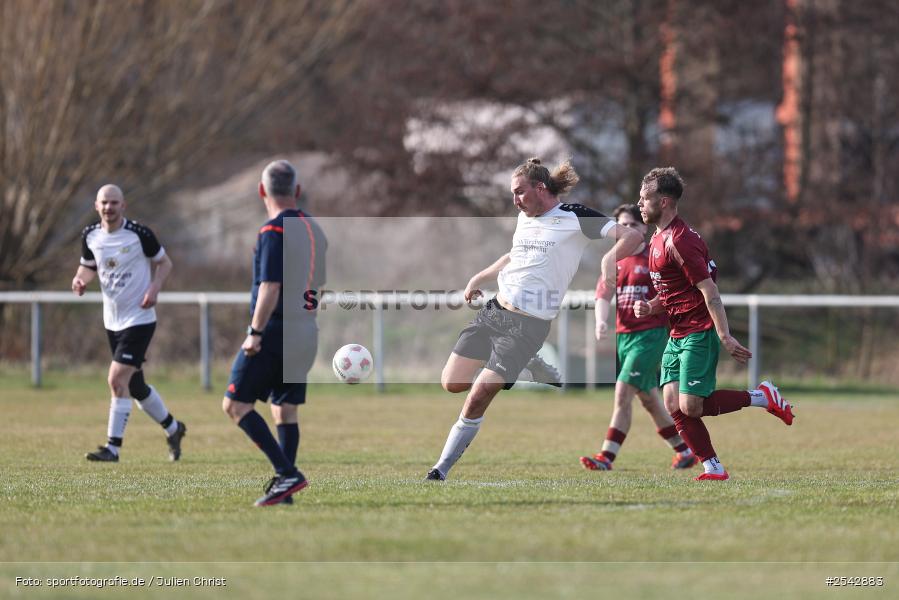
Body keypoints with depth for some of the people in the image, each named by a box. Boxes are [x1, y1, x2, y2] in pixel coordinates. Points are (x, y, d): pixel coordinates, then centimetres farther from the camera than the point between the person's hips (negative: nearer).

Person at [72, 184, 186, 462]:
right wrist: (80, 279, -6)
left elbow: (164, 262, -2)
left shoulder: (139, 233, -13)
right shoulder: (90, 235, 1)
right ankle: (173, 428, 36)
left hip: (139, 318, -6)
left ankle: (113, 447, -11)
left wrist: (154, 288, -18)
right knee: (135, 386, 14)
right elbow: (88, 266, 16)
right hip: (112, 321, 6)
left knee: (117, 379, -16)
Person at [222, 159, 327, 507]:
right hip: (306, 332, 8)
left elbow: (270, 287, -20)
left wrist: (256, 332, -19)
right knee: (285, 412, 11)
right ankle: (285, 489, 5)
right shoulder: (314, 230, 13)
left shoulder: (274, 231, -13)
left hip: (275, 332, -8)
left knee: (235, 404, -4)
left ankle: (287, 473, -13)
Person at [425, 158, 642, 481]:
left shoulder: (573, 218, -9)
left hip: (528, 325, -7)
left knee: (476, 399, -12)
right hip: (493, 309, 7)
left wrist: (603, 273, -30)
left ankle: (440, 472, -2)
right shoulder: (525, 217, 13)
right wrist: (478, 278, 27)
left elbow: (630, 237, -17)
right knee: (451, 384, 4)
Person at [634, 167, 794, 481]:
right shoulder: (658, 239, 15)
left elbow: (709, 291, -21)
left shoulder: (679, 241, -18)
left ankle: (762, 396, 3)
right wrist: (650, 307, 5)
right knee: (673, 405, -2)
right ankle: (713, 468, 2)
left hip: (698, 334, -10)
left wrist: (724, 336, -25)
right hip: (677, 335, 10)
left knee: (690, 406, -14)